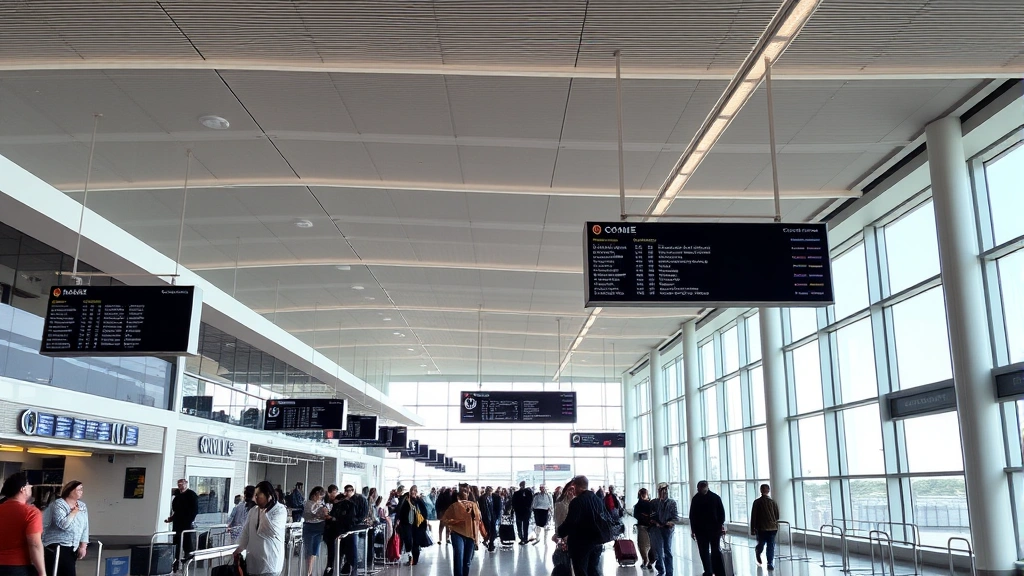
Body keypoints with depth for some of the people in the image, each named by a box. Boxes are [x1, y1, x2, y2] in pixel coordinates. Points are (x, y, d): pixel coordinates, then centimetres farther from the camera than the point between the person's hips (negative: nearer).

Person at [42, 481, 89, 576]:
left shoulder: (82, 506, 10)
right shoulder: (58, 504, -9)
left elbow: (85, 528, 11)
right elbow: (63, 525, -23)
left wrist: (83, 546, 5)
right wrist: (74, 511, -11)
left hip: (72, 548, 6)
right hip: (57, 546, -6)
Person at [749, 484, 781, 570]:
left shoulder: (757, 502, -5)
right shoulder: (773, 502, 0)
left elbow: (753, 517, -4)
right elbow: (777, 516, 8)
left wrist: (752, 529, 2)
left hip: (761, 528, -1)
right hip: (772, 528, 1)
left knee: (760, 545, 19)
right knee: (771, 547, 3)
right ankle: (770, 563, 0)